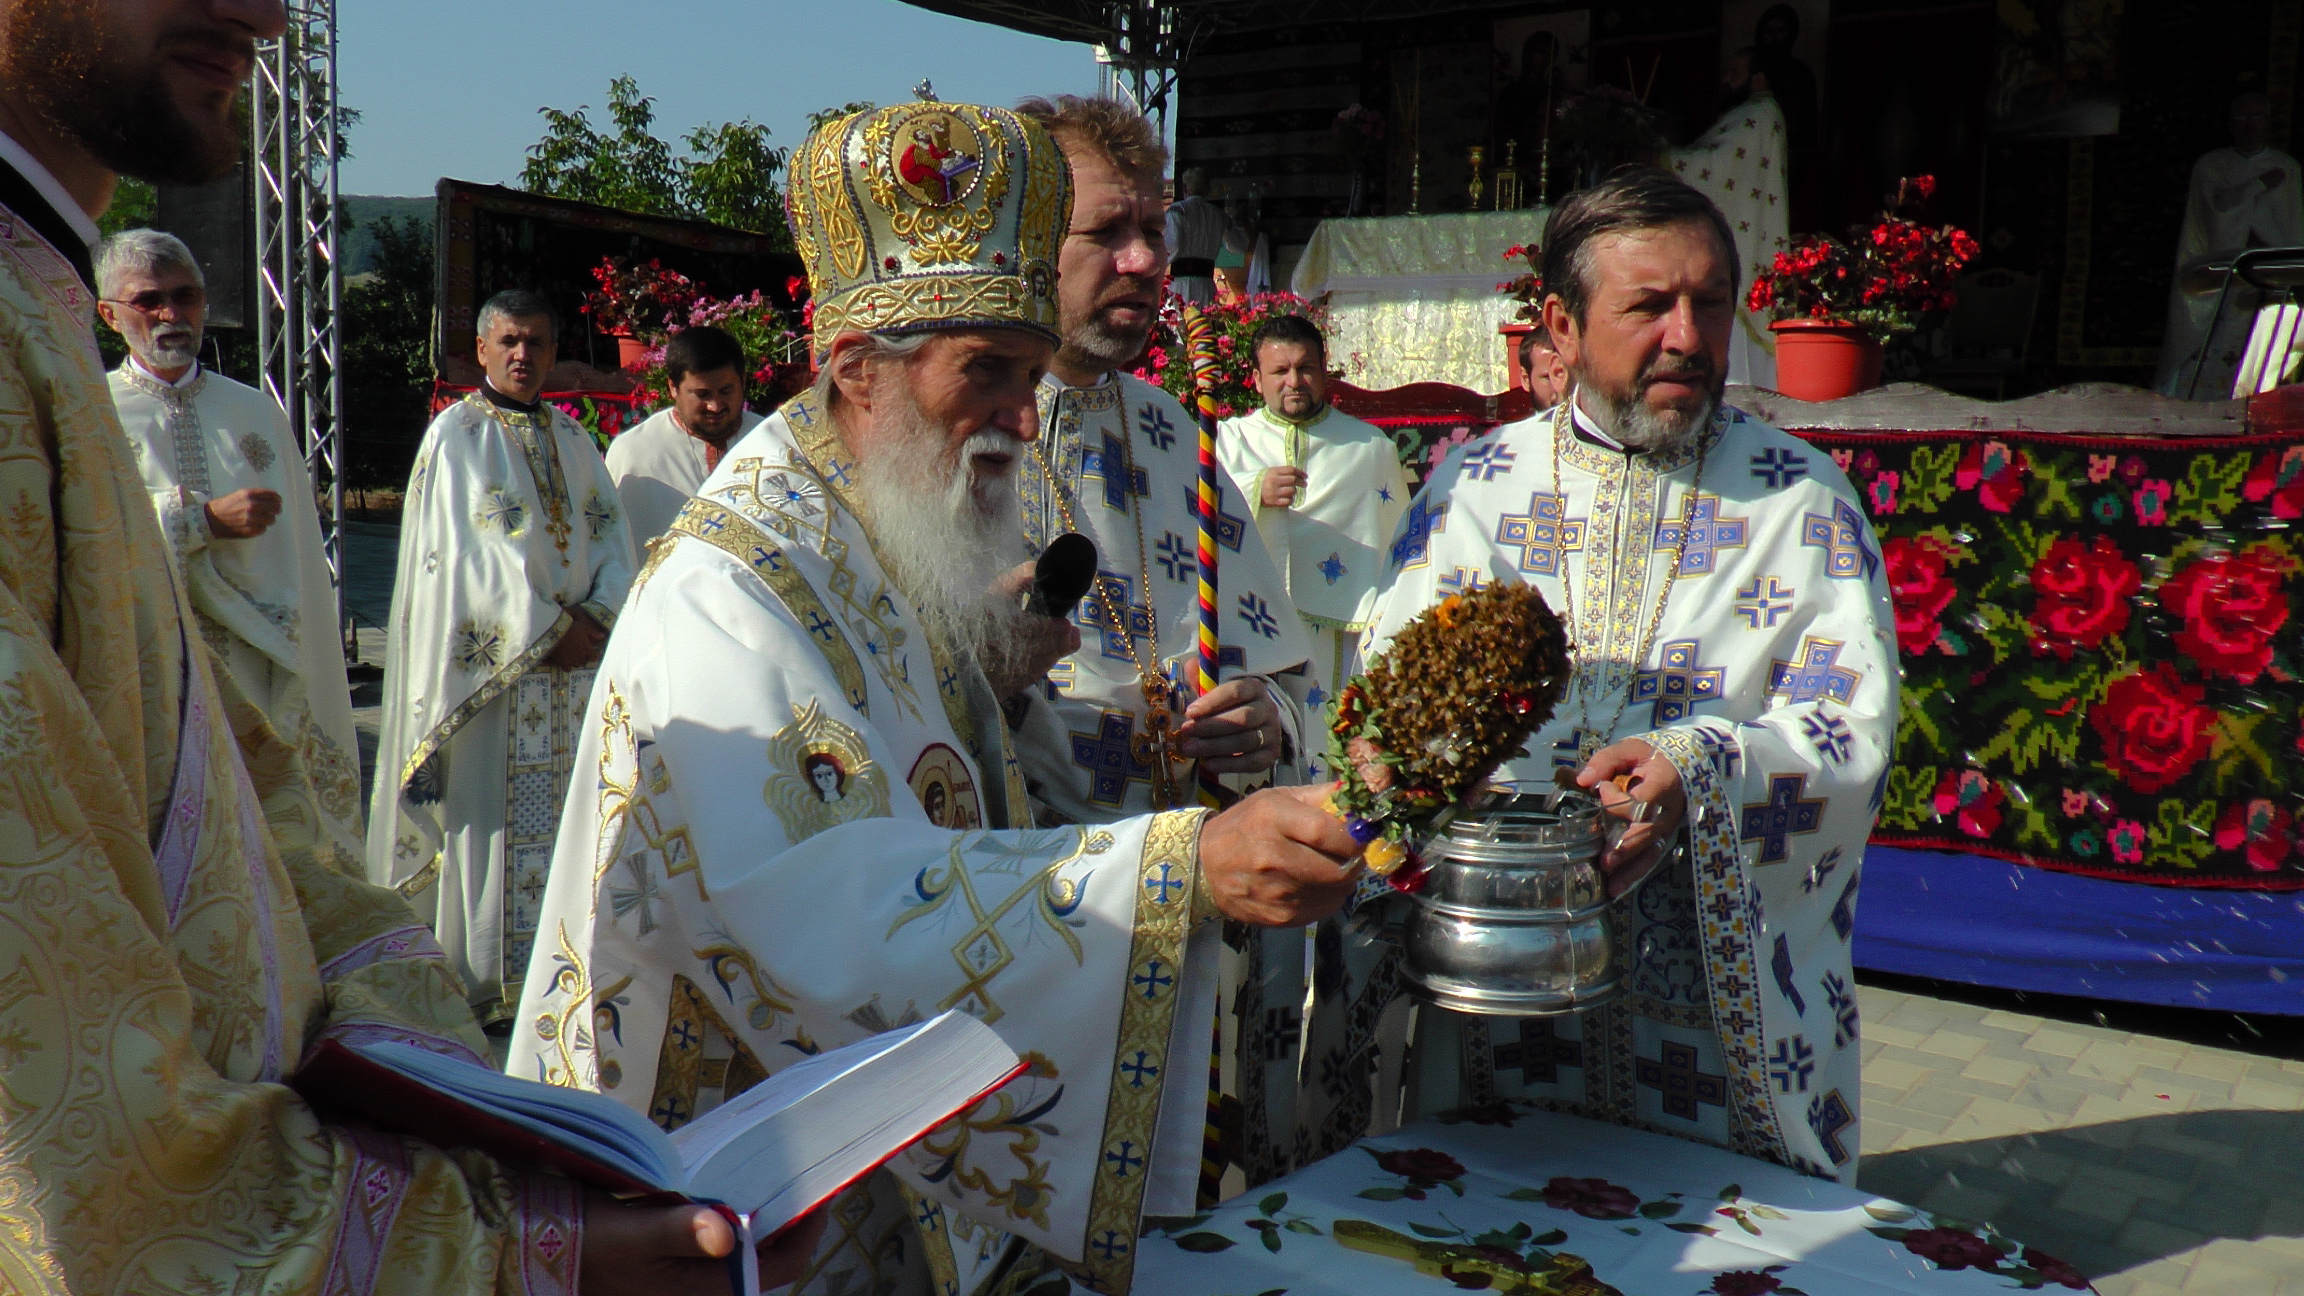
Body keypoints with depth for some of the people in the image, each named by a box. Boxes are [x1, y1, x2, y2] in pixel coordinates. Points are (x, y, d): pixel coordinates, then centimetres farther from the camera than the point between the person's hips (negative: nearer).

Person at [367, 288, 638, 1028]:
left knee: (564, 812, 6)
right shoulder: (456, 434, -2)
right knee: (489, 815, -3)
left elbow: (612, 536, 8)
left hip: (574, 660, 5)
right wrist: (550, 627, -14)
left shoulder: (572, 439, 15)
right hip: (493, 660, -5)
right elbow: (472, 551, -11)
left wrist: (598, 617, -9)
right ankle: (480, 982, 6)